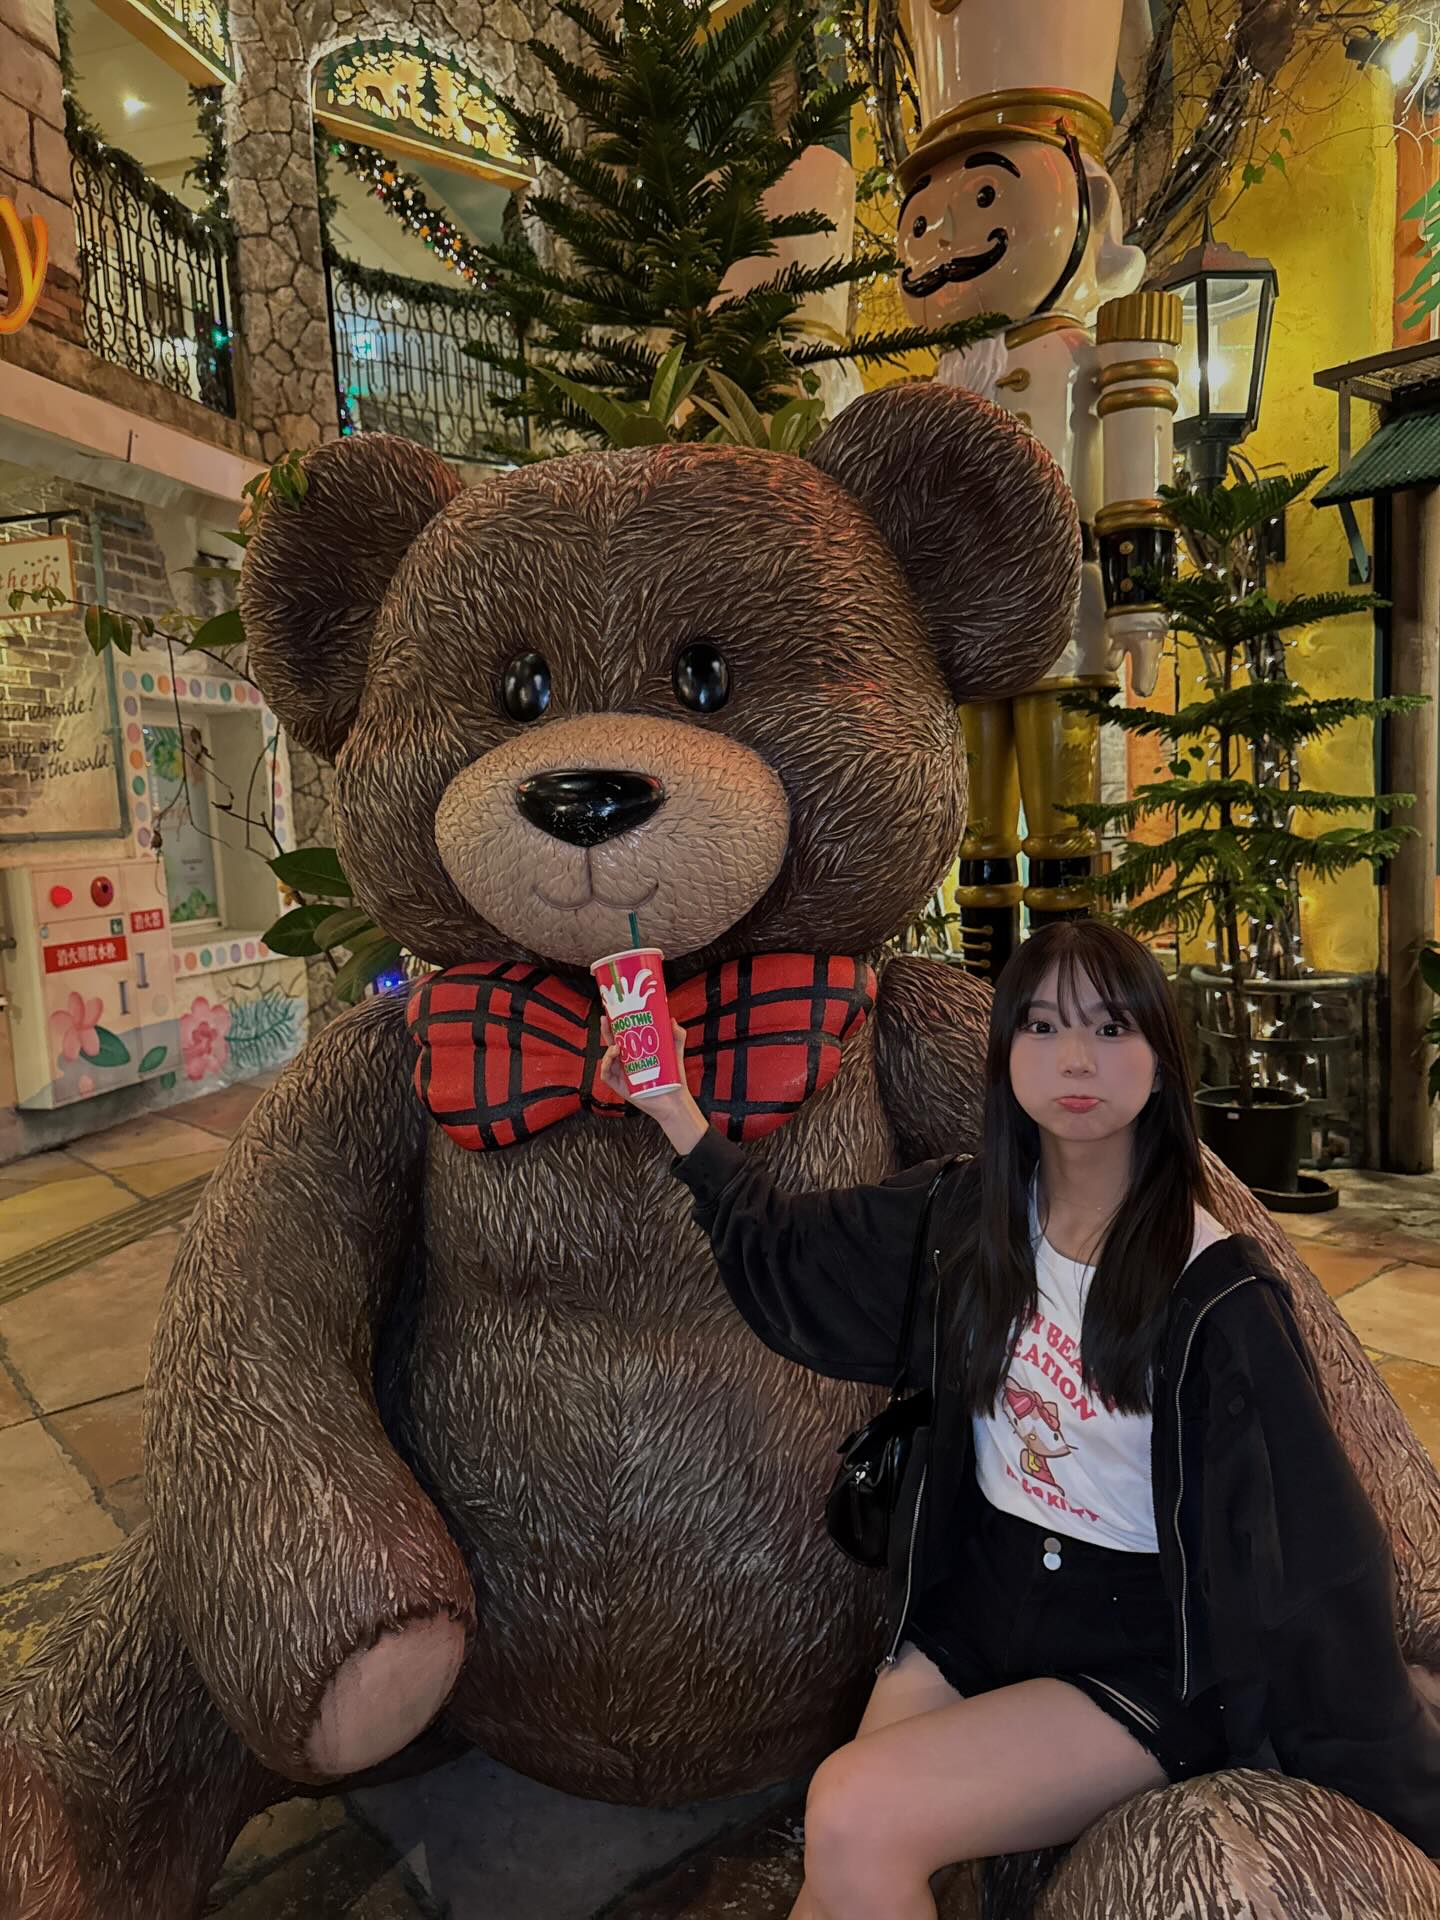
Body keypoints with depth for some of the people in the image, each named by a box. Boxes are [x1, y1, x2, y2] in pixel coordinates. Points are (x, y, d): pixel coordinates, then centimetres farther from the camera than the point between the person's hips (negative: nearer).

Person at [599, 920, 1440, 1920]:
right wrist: (673, 1106, 0)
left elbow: (1313, 1546, -12)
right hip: (975, 1593, 4)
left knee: (856, 1822, -20)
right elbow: (788, 1256, 7)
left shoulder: (1219, 1292, -19)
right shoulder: (968, 1215, -4)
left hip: (1136, 1645, -4)